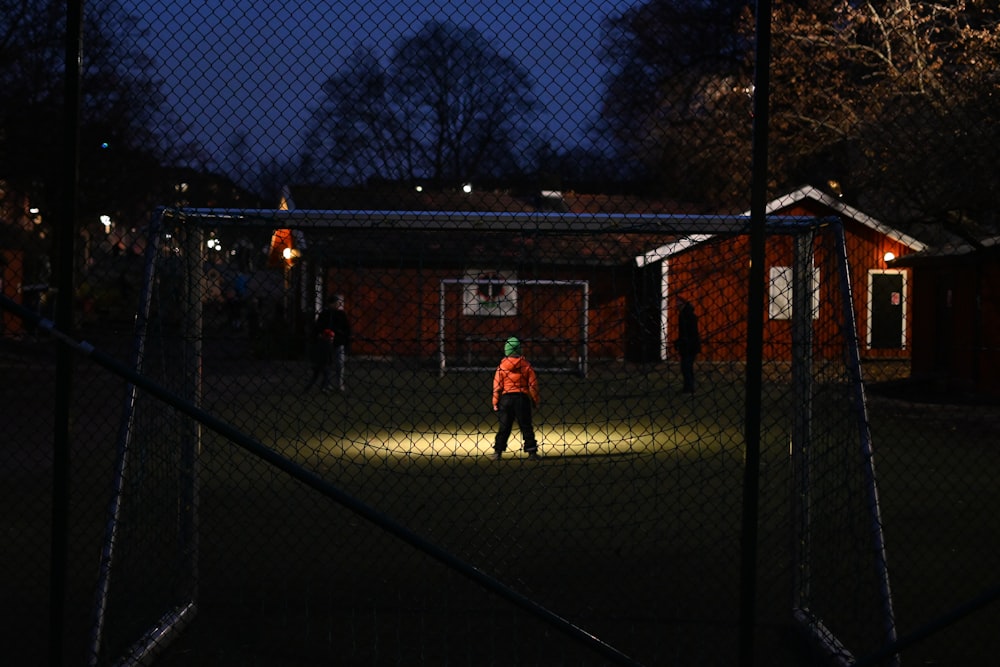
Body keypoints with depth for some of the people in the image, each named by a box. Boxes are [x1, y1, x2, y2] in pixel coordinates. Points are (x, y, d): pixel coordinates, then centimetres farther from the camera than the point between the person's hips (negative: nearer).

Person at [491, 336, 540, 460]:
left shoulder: (502, 365, -2)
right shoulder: (526, 365, 0)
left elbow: (497, 386, -2)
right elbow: (533, 384, 0)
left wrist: (495, 403, 3)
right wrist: (535, 400, 8)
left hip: (506, 398, 0)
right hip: (522, 398, 0)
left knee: (504, 427, 7)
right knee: (526, 426, 5)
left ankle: (497, 452, 5)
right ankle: (531, 451, 3)